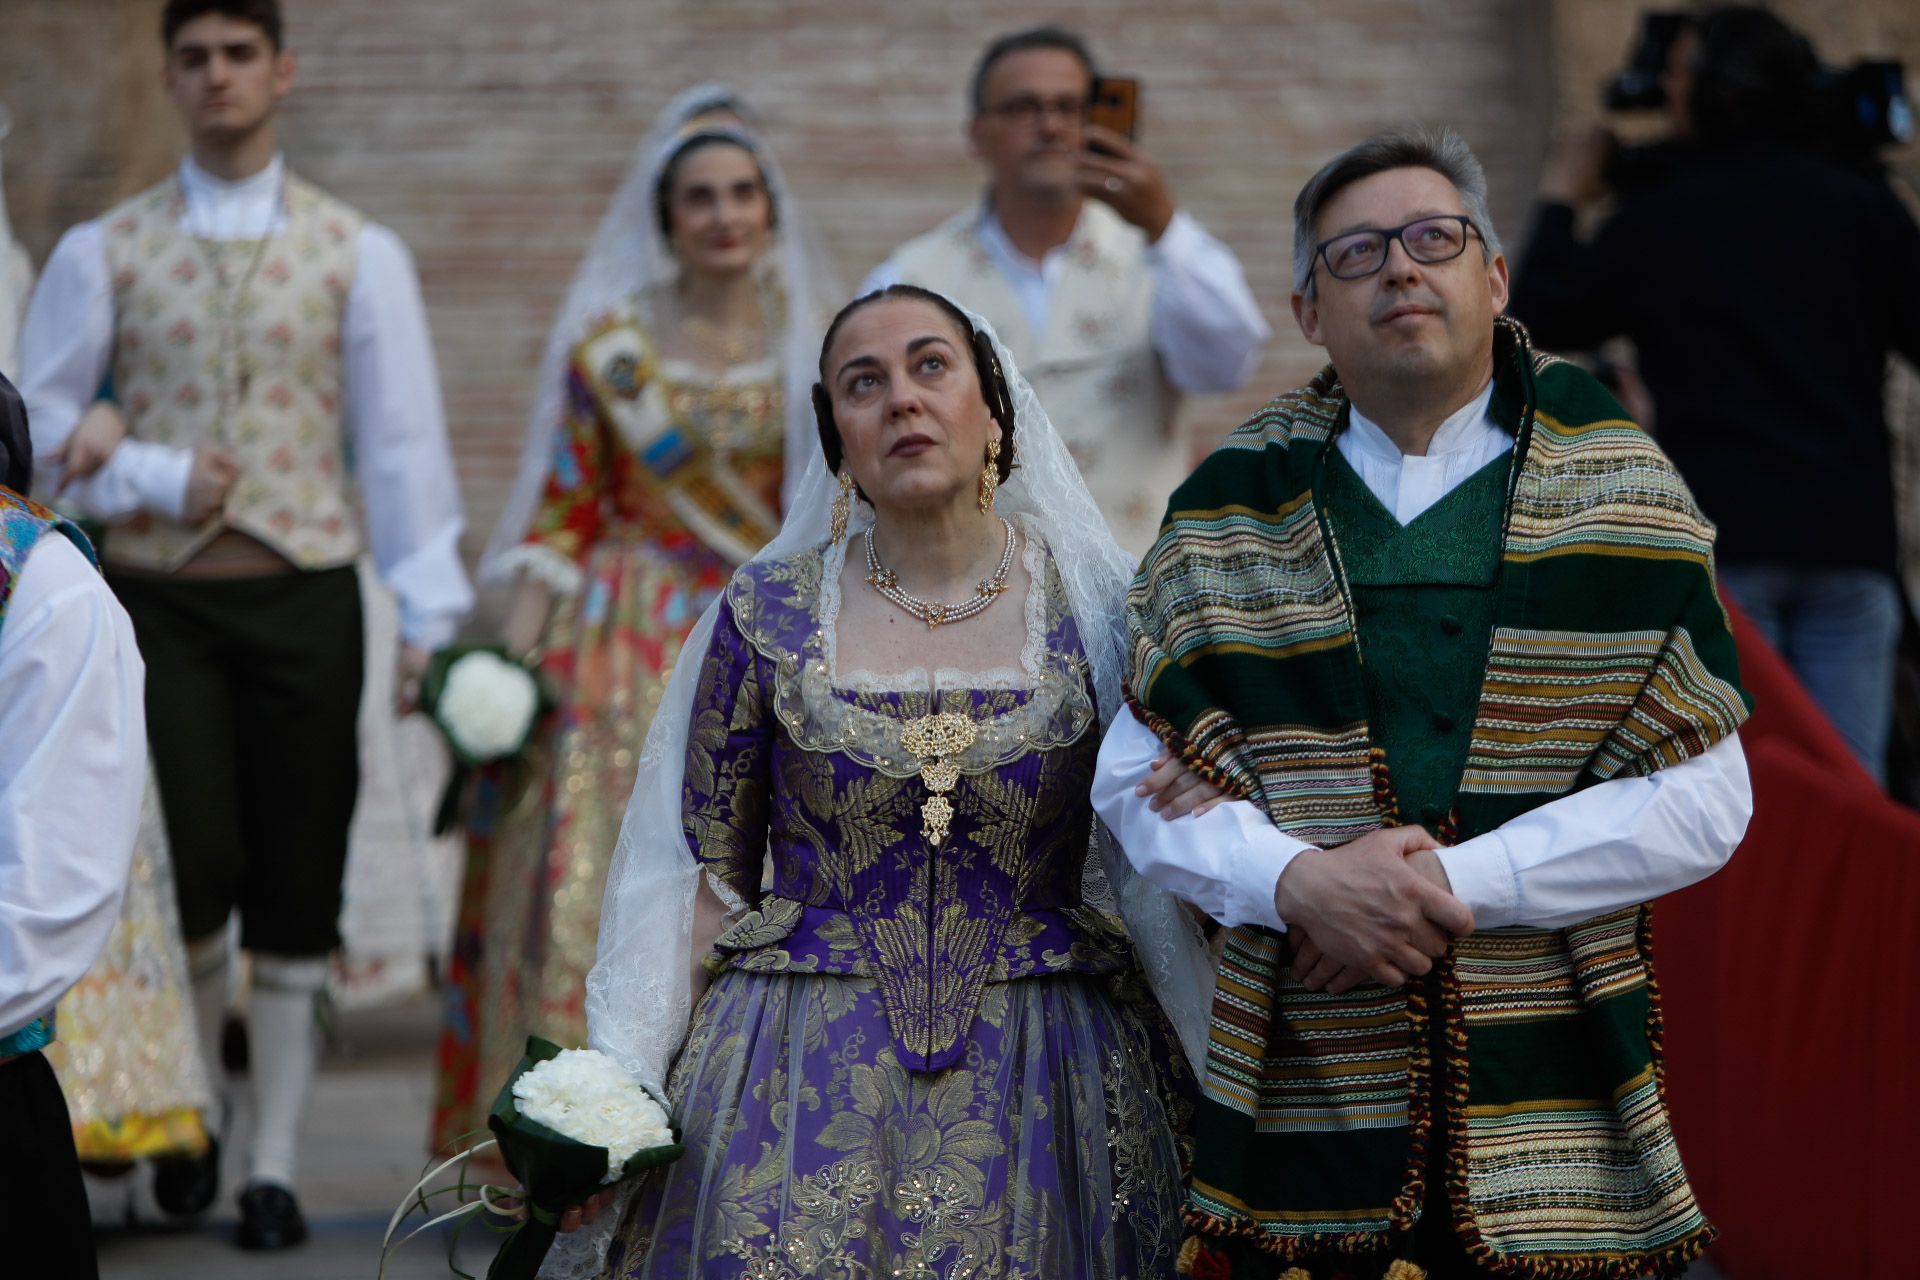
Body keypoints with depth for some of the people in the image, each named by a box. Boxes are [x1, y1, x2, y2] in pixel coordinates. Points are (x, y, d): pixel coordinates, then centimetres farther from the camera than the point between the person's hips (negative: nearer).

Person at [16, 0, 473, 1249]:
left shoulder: (358, 253, 6)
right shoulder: (104, 252, 6)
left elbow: (402, 439, 2)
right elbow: (42, 429, 6)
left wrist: (428, 615, -5)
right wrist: (156, 479, -9)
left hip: (304, 594, 1)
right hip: (159, 597, -1)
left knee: (296, 894, 3)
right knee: (195, 869, -11)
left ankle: (276, 1165, 15)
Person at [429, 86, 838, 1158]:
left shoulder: (816, 339, 6)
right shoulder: (610, 345, 3)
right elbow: (561, 520, 3)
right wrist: (513, 661, -6)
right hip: (629, 655, -1)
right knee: (604, 887, -6)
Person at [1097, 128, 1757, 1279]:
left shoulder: (1621, 496, 3)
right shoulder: (1237, 512, 7)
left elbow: (1704, 796, -4)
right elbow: (1138, 776, 4)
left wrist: (1461, 883, -14)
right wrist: (1296, 880, -15)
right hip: (1306, 1086, 1)